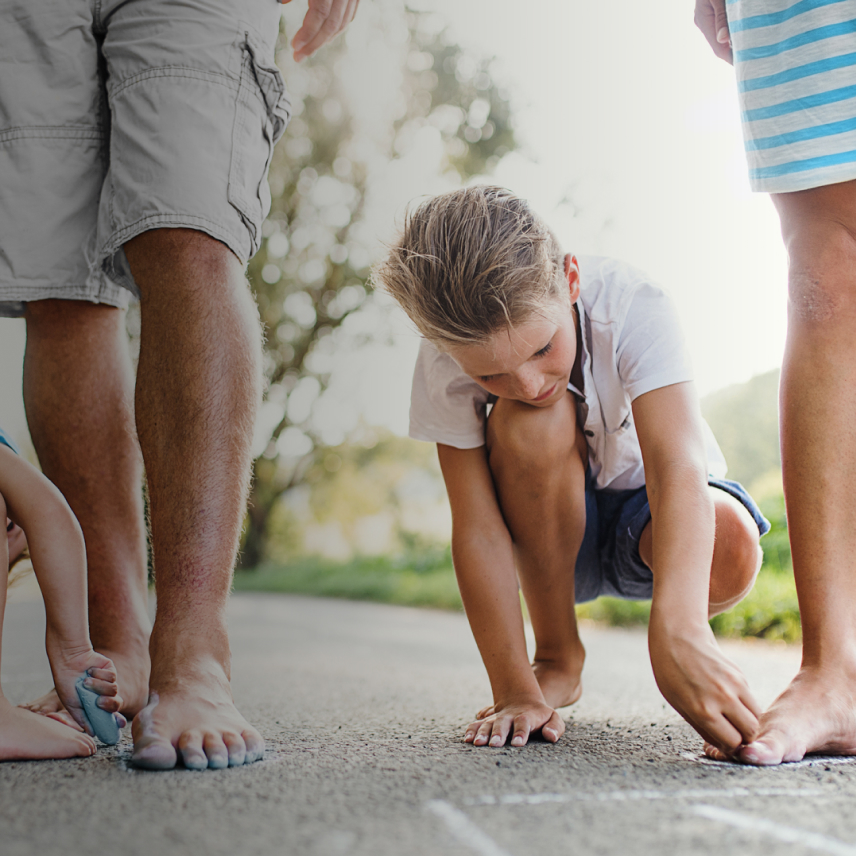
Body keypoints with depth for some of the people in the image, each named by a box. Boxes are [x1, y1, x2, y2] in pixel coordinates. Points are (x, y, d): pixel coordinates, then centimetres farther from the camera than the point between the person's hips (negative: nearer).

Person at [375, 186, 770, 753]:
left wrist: (677, 632, -60)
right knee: (532, 423, -34)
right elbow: (477, 529, -25)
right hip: (551, 535, 1)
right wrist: (517, 692, -31)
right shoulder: (448, 359, -25)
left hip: (645, 514, 0)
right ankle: (558, 661, -12)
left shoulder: (632, 307, -30)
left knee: (730, 546, -37)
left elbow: (679, 470, -44)